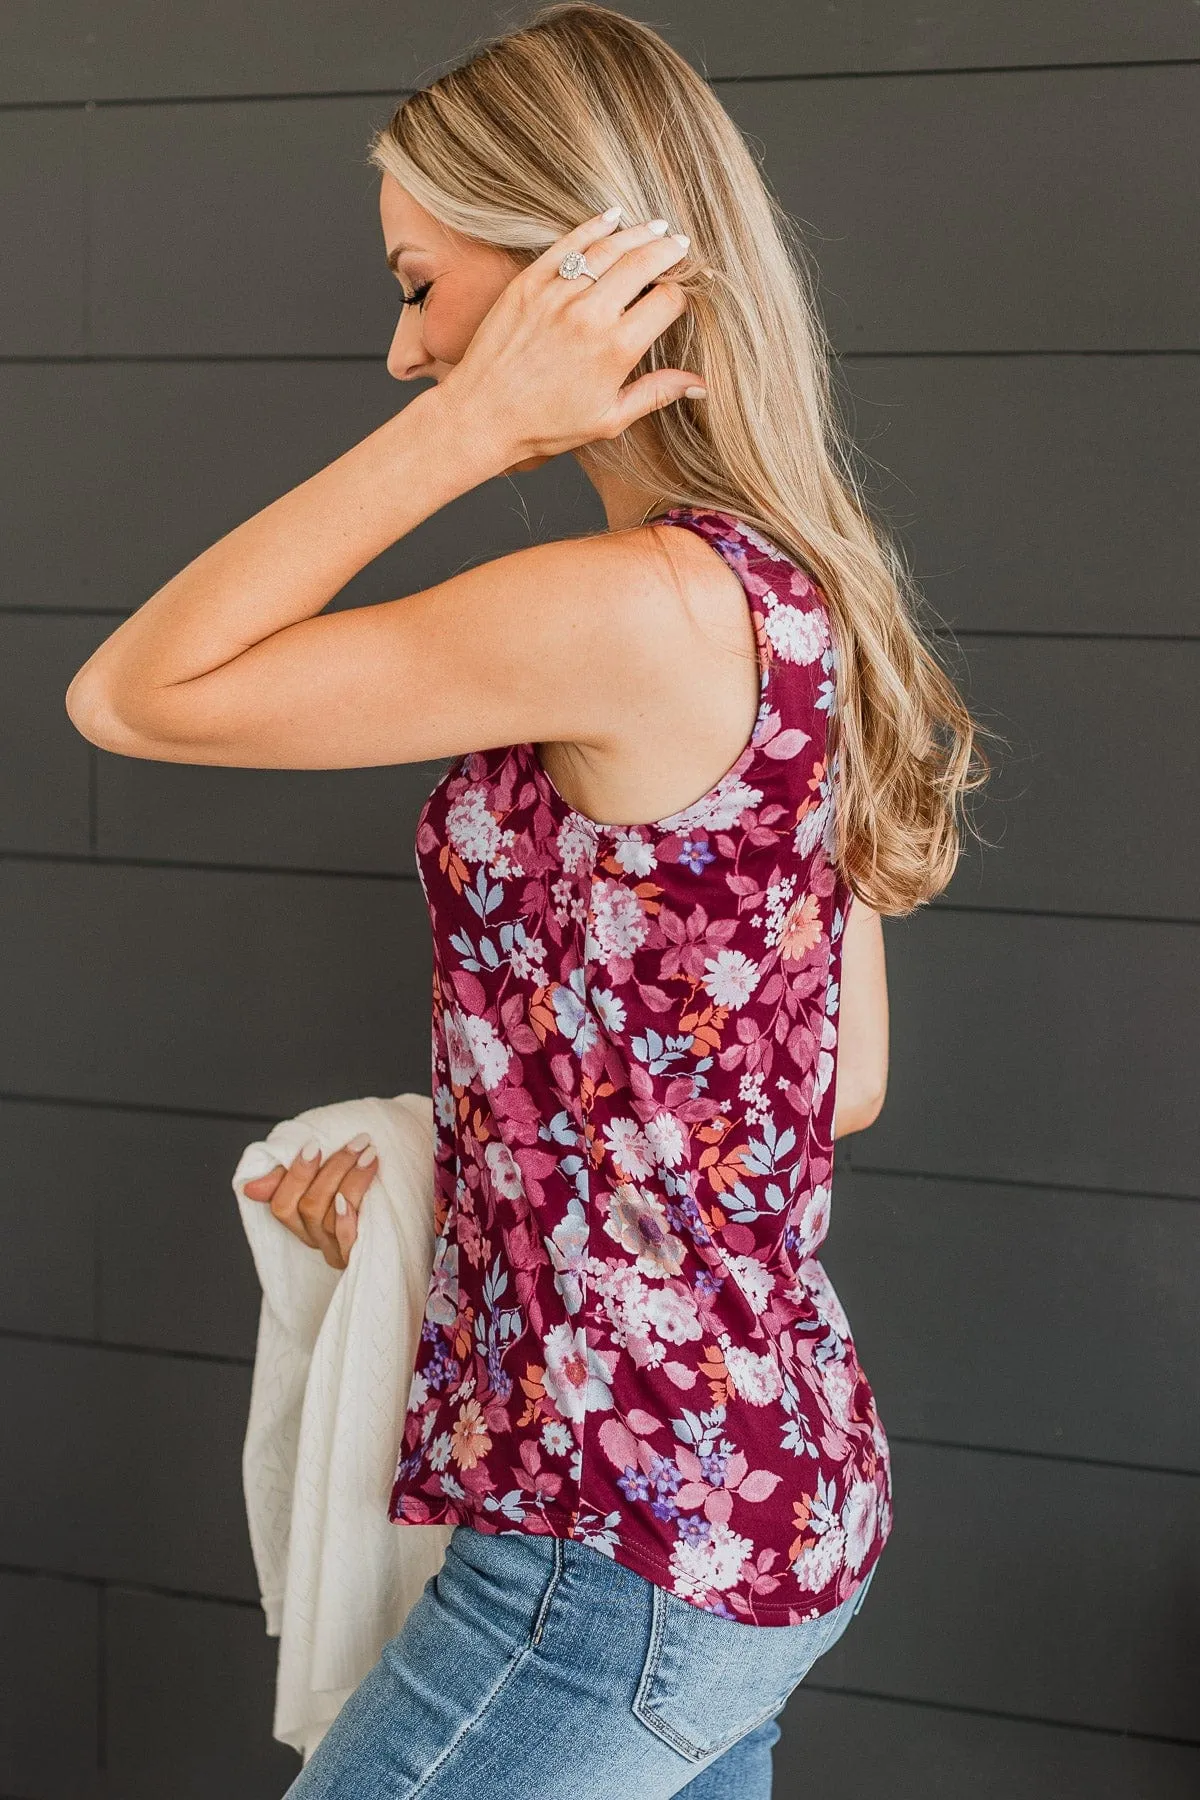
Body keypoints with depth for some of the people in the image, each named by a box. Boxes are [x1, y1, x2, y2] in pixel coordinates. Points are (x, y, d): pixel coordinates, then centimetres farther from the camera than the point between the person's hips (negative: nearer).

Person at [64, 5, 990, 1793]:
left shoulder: (637, 614, -23)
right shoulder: (799, 600, 5)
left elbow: (129, 695, -16)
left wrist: (471, 424, -19)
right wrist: (451, 1165, 8)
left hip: (633, 1548, -9)